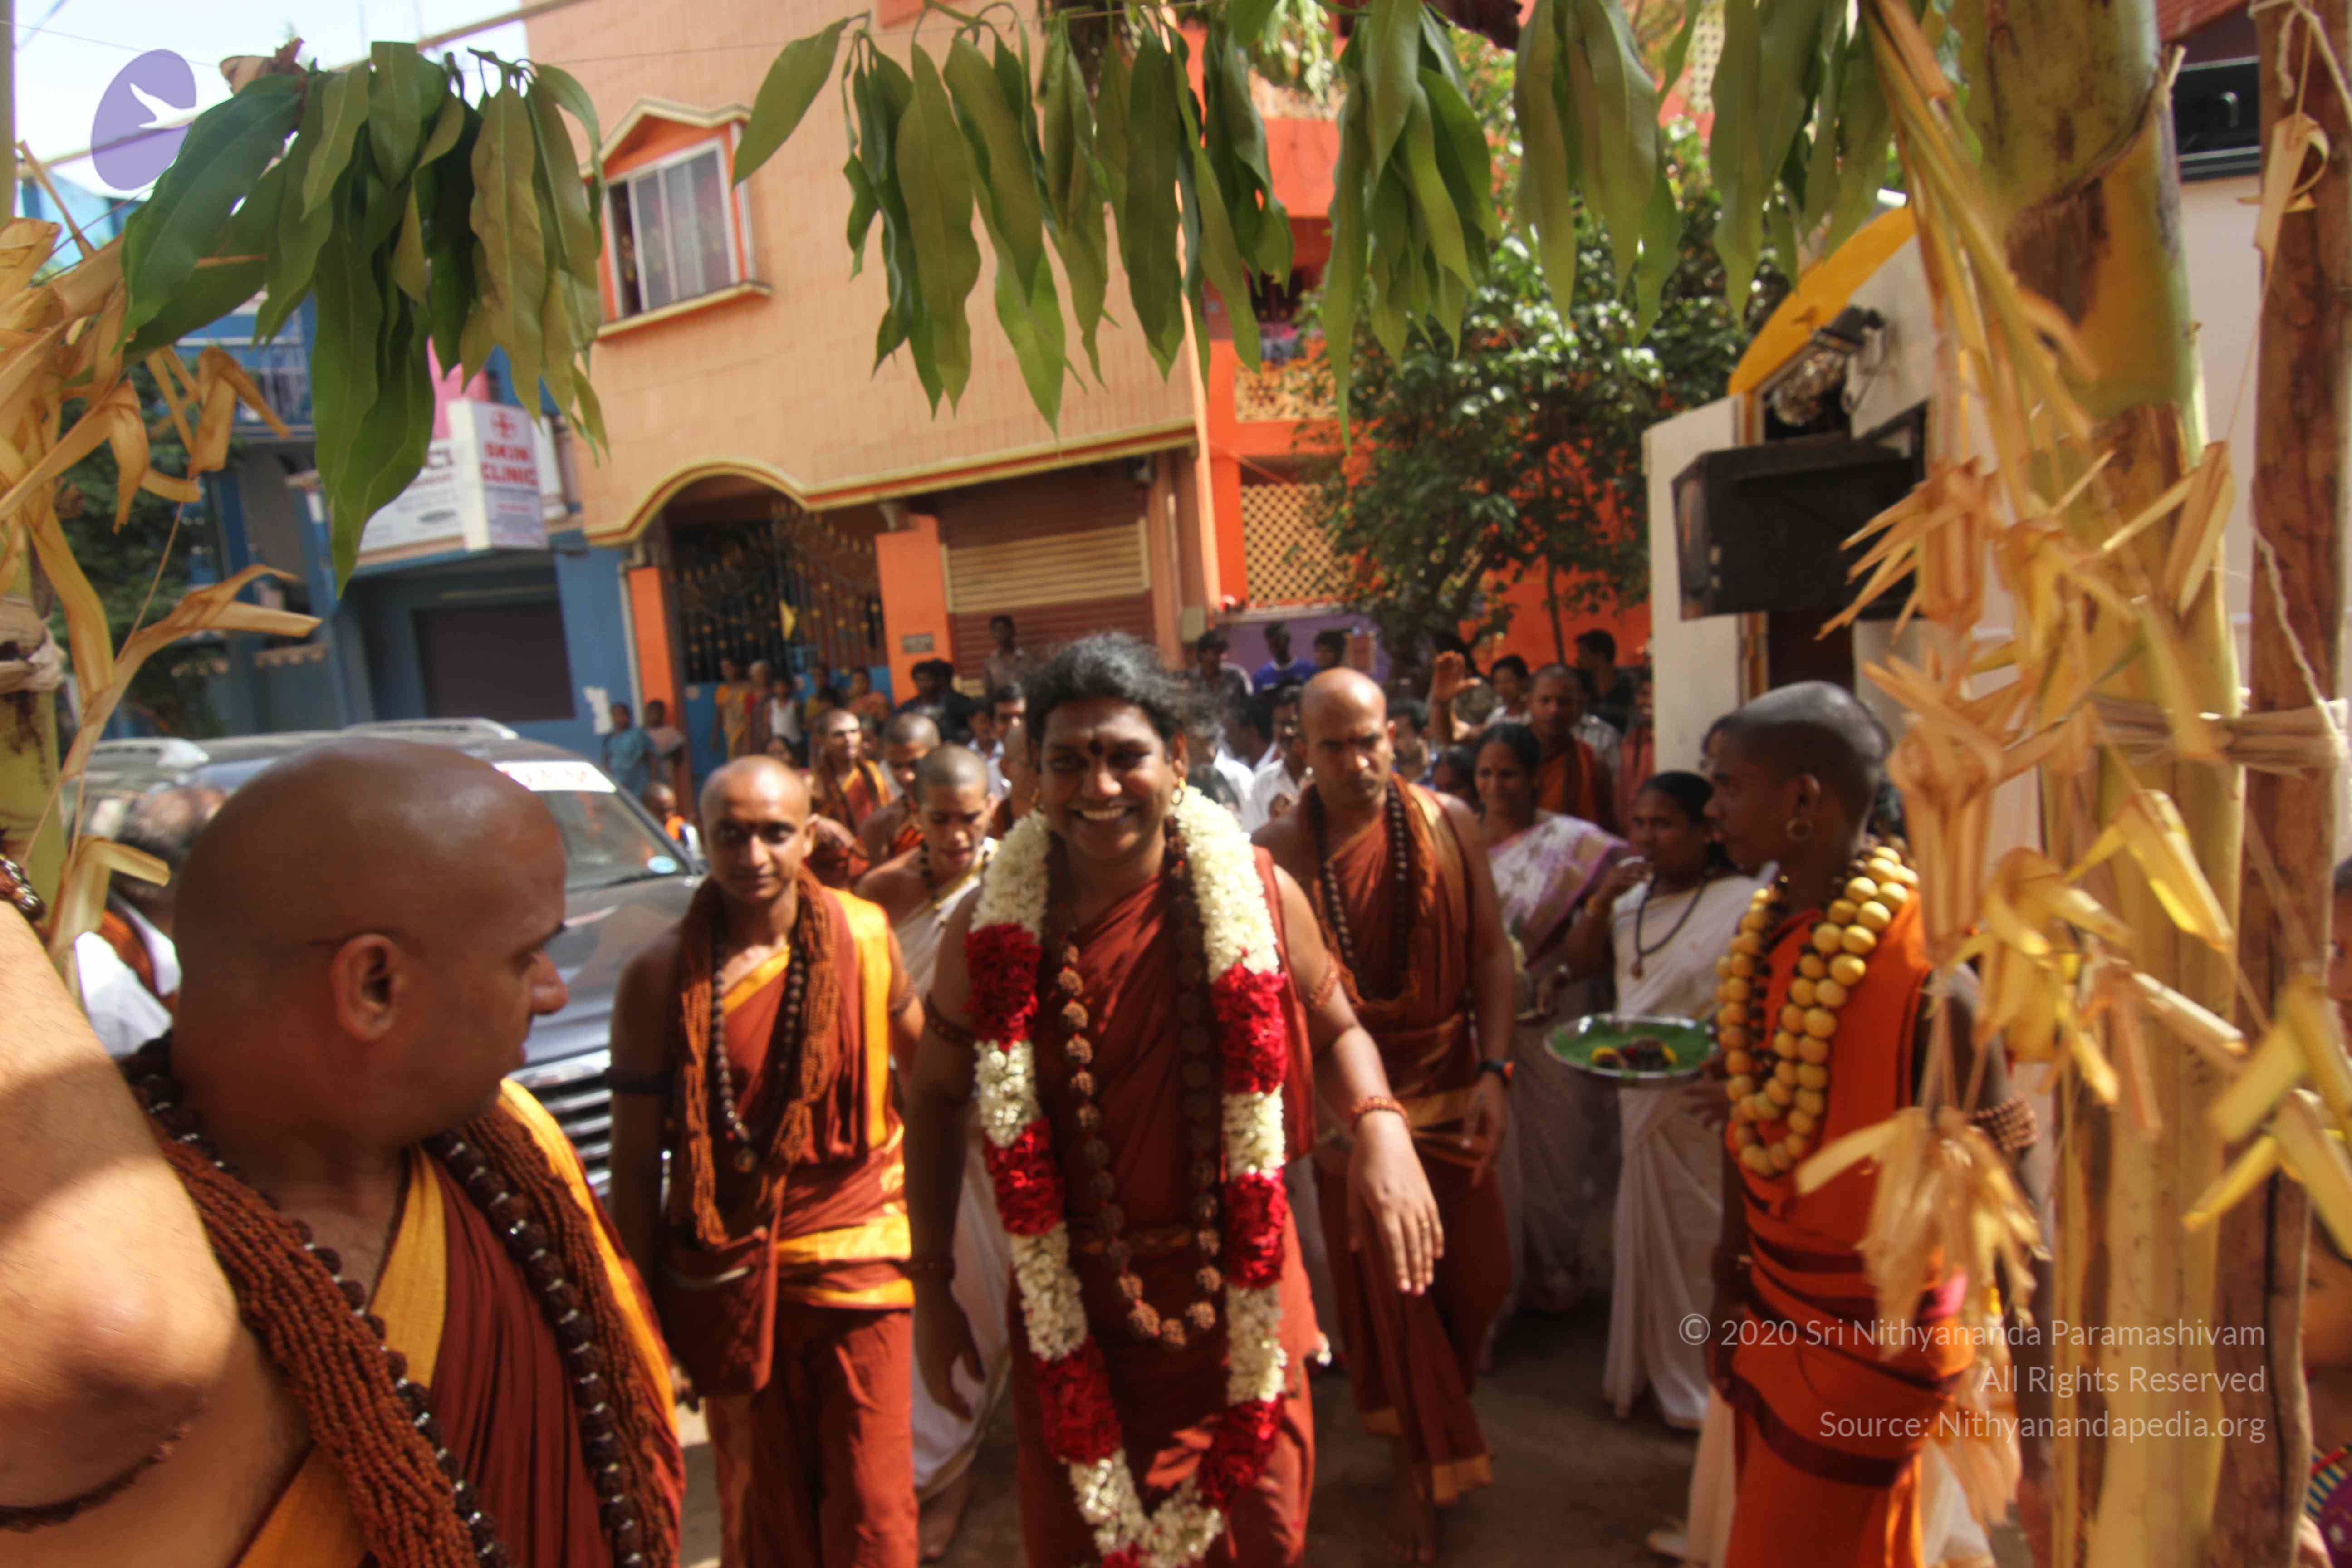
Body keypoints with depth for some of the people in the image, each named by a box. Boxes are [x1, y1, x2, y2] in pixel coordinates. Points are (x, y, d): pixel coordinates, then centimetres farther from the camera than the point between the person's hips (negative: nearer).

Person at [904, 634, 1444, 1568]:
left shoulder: (1256, 894, -10)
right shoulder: (992, 928, -9)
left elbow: (1332, 1029, 4)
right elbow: (937, 1098, 3)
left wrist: (1379, 1124, -16)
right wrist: (932, 1288, 3)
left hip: (1238, 1298, 0)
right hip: (1069, 1312, 0)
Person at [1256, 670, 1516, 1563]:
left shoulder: (1448, 824, -5)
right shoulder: (1277, 850, -12)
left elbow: (1489, 951, -2)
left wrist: (1494, 1072, -9)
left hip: (1451, 1088, 2)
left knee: (1474, 1273, 11)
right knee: (1386, 1285, 10)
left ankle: (1442, 1412, 45)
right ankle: (1423, 1462, 34)